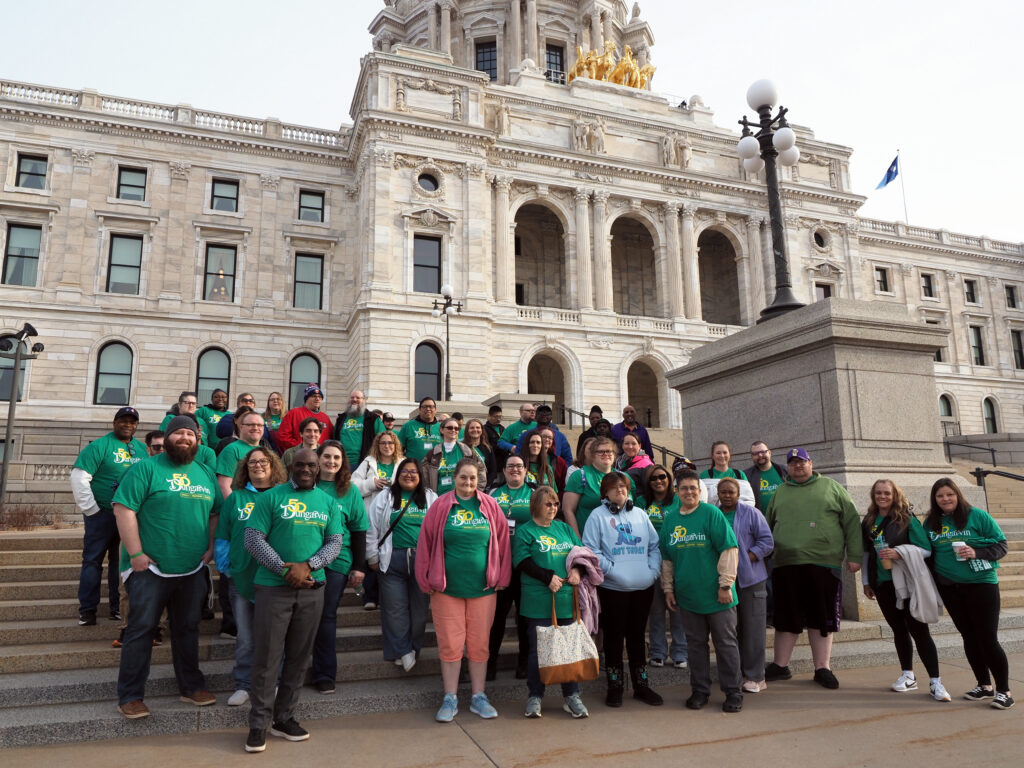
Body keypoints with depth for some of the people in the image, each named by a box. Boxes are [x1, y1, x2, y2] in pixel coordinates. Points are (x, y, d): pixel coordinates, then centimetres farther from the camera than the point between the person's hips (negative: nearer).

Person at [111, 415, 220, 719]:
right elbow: (123, 509, -13)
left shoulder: (206, 473, 11)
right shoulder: (146, 469, -6)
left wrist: (211, 547, 4)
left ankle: (191, 686, 27)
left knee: (188, 628, 15)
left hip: (193, 569, 5)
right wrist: (136, 554, -16)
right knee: (141, 629, 3)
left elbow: (216, 513, 16)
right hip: (150, 567, -5)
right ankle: (130, 696, 15)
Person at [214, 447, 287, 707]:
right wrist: (225, 567, -1)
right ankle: (243, 685, 24)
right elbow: (221, 537, 7)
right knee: (245, 638, 10)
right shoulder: (235, 498, 6)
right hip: (241, 578, 1)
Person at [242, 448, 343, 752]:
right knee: (267, 658, 1)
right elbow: (253, 540, -7)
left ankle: (284, 718, 25)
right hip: (274, 587, -3)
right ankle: (258, 724, 14)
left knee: (298, 657, 11)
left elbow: (335, 542, 4)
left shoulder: (328, 502, 8)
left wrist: (307, 566, -14)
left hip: (313, 589, 3)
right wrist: (286, 570, -15)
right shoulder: (271, 497, -2)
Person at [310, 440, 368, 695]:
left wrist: (359, 566, 0)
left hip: (336, 562, 0)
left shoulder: (351, 491, 4)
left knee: (327, 616, 5)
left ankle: (325, 674, 15)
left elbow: (359, 530, 5)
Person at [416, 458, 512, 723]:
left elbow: (502, 542, 6)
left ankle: (478, 697, 23)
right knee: (450, 645, 5)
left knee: (479, 645, 9)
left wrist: (501, 578, 3)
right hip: (447, 589, -1)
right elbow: (425, 544, 1)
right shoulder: (440, 506, -1)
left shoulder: (490, 506, 2)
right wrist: (426, 581, -1)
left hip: (482, 588, 1)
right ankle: (450, 699, 19)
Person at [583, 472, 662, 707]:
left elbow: (655, 545, 13)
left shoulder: (640, 514, 13)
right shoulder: (597, 516, -2)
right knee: (614, 636, 6)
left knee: (637, 635, 15)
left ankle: (641, 685, 27)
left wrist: (653, 570, -1)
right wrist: (610, 568, -17)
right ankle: (614, 686, 20)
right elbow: (590, 549, -9)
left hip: (643, 587, 4)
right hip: (613, 588, -4)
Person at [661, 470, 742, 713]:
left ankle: (733, 692, 18)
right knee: (696, 644, 12)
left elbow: (729, 549, -10)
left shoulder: (712, 513, -7)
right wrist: (668, 588, 12)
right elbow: (666, 558, 15)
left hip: (716, 595, -4)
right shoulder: (670, 519, 7)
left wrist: (726, 584, -12)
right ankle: (700, 691, 24)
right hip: (687, 596, 4)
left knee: (726, 643, 6)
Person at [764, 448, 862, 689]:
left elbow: (852, 521, 6)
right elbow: (767, 527, 19)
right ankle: (780, 666, 19)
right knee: (786, 619, 8)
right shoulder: (779, 493, 15)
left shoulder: (832, 487, 10)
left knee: (822, 619, 6)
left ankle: (822, 668, 18)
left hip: (824, 564, -1)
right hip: (785, 565, 2)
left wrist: (854, 555, -1)